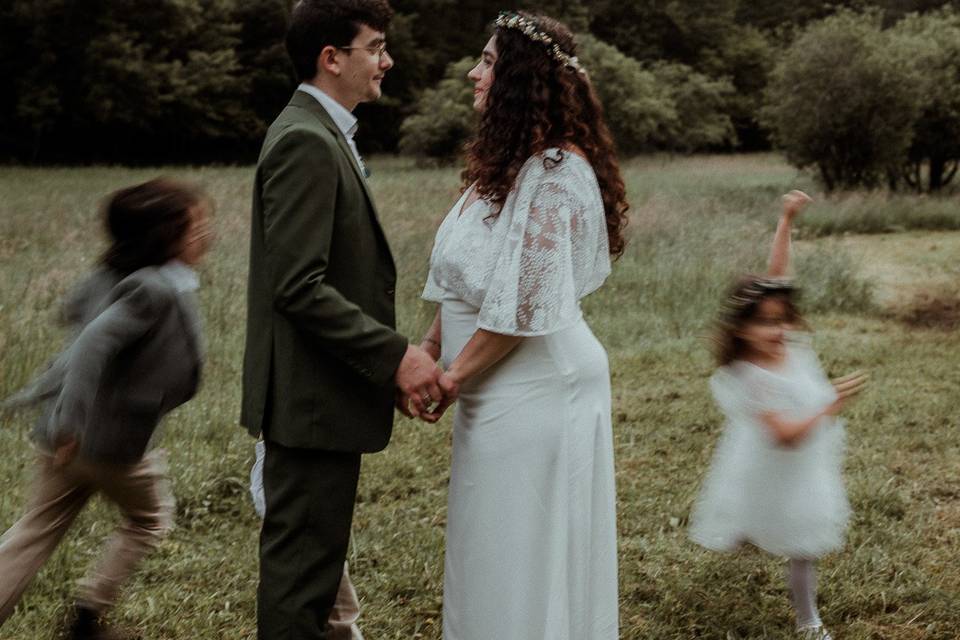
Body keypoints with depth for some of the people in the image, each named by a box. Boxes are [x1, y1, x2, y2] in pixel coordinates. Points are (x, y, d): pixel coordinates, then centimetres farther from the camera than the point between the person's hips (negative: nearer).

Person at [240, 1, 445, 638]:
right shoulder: (305, 142, -17)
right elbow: (299, 287, -24)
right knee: (304, 559, -1)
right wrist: (396, 357, -20)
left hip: (322, 394, 10)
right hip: (314, 397, -10)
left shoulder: (322, 134, 15)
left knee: (308, 555, 18)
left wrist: (390, 362, 11)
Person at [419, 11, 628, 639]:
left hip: (538, 390, -9)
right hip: (498, 393, 9)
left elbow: (526, 302, -22)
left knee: (526, 554, 3)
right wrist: (427, 353, 4)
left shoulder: (552, 174, -19)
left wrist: (455, 376, -13)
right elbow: (462, 284, 14)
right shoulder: (503, 164, 12)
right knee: (491, 553, 18)